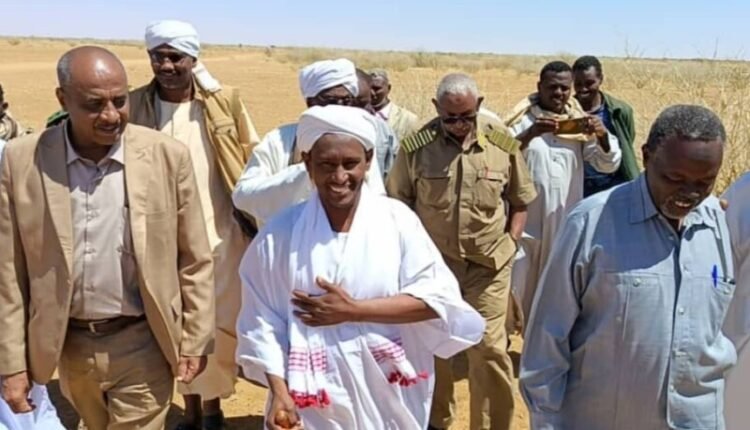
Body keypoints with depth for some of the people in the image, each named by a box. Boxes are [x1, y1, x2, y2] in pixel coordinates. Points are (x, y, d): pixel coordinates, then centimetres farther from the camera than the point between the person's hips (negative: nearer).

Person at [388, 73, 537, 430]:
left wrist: (508, 245, -1)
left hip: (489, 266, 0)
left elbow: (520, 201, 7)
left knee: (490, 348, 2)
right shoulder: (416, 146, -9)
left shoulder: (503, 143, -5)